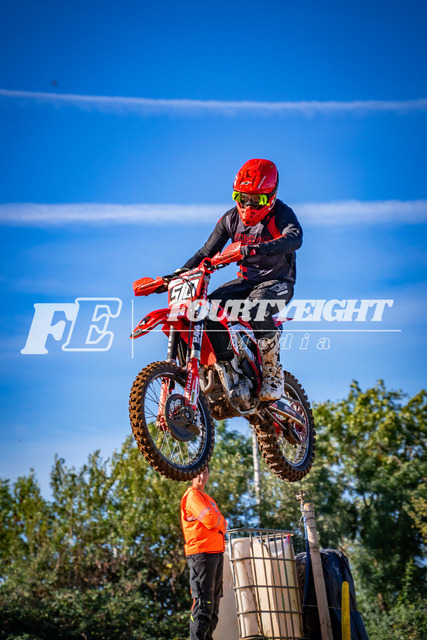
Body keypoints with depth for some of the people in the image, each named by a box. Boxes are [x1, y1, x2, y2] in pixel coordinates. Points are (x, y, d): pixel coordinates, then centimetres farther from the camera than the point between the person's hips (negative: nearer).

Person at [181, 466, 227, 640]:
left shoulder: (207, 498, 24)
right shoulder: (192, 495, -6)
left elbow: (221, 524, 19)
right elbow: (210, 520, -18)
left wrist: (218, 522, -2)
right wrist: (221, 522, 2)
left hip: (216, 553, 10)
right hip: (201, 553, -10)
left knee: (214, 602, 12)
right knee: (203, 603, -14)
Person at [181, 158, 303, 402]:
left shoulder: (281, 214, -14)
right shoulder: (231, 219, 3)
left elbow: (294, 238, -36)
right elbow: (207, 252, 8)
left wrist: (257, 248, -53)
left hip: (277, 281, -6)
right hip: (246, 281, 6)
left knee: (256, 307, -39)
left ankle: (273, 374, -22)